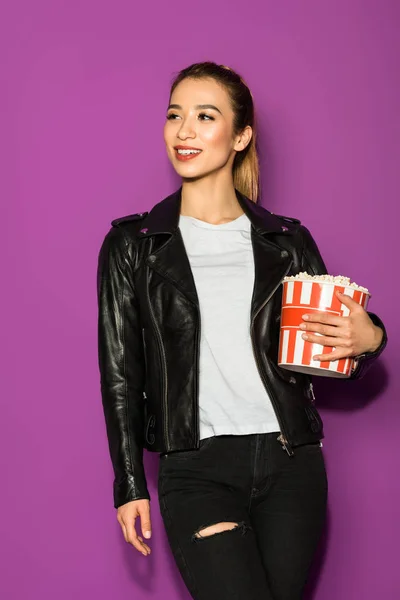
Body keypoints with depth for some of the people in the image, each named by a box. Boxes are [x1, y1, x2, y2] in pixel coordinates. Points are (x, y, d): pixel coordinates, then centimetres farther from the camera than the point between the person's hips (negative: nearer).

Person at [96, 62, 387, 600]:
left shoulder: (288, 241, 8)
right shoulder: (132, 245, 5)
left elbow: (328, 353, 13)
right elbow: (121, 372, 5)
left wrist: (368, 338, -11)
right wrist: (130, 486, 1)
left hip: (291, 462, 2)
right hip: (196, 469, -2)